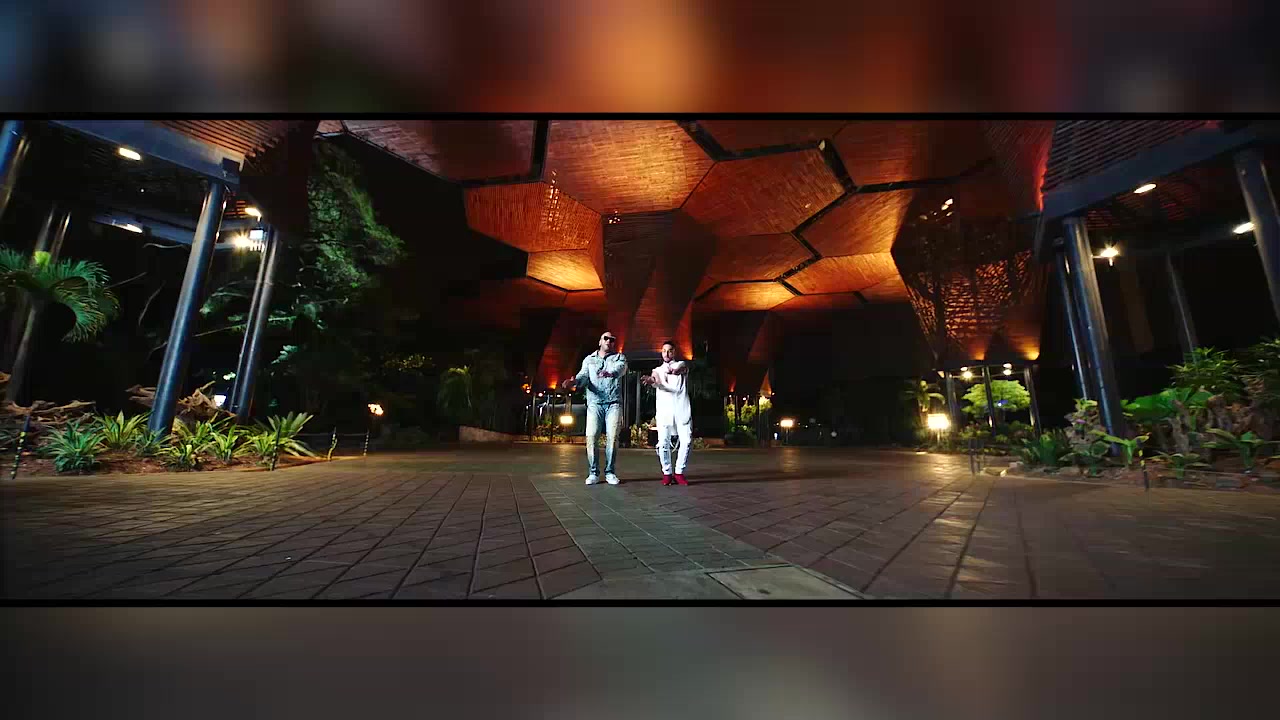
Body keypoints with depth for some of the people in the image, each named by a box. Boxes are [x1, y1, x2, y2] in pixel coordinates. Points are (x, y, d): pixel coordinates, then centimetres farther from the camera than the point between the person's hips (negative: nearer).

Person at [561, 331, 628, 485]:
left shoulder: (620, 357, 12)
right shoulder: (589, 359, 16)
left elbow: (620, 368, -12)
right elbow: (583, 375, -1)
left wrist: (610, 373, -36)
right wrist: (574, 381, -26)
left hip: (614, 403, -1)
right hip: (594, 403, 1)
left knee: (612, 437, -7)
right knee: (591, 436, -8)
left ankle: (610, 472, 5)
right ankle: (593, 473, 2)